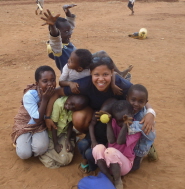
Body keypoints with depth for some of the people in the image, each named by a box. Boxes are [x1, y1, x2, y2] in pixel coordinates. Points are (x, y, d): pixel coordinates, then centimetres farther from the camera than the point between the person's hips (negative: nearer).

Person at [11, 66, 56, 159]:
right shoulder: (30, 95, -27)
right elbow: (37, 119, -28)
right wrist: (45, 99, -32)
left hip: (41, 125, 2)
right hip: (25, 124, -2)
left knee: (40, 148, -26)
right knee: (24, 154, -18)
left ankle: (34, 139, 8)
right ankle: (20, 141, 14)